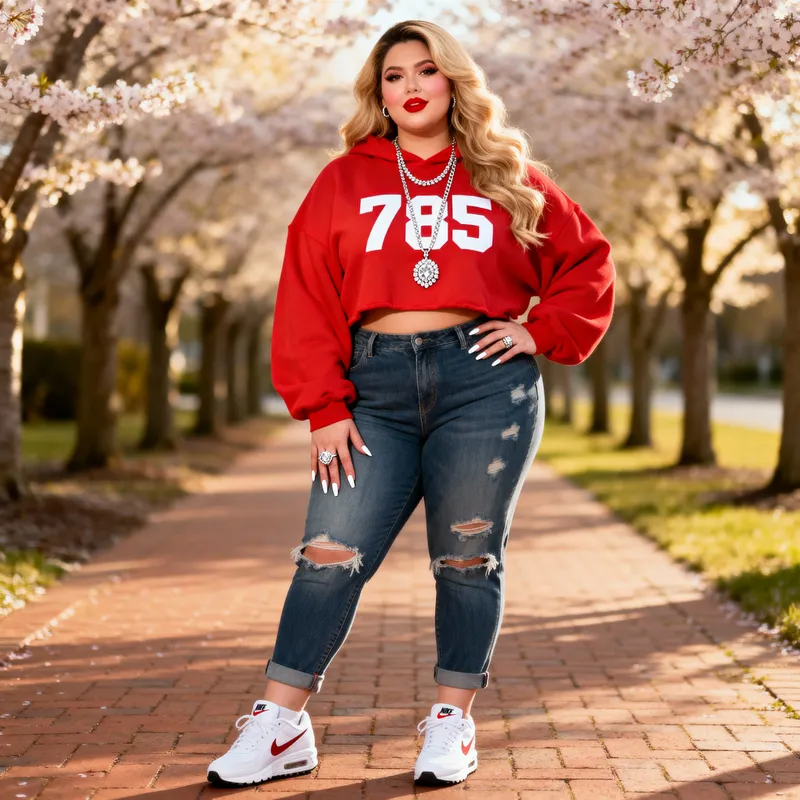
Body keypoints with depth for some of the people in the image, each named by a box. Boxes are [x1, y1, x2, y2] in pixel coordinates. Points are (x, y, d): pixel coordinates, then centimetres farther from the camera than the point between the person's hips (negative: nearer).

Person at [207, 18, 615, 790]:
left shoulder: (508, 177, 11)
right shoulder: (343, 182, 9)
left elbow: (588, 261, 15)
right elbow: (307, 299, 3)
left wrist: (539, 330, 0)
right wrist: (324, 409, -5)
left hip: (485, 384, 0)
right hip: (377, 389, 0)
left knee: (467, 559, 5)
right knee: (329, 554, -5)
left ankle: (453, 720, 17)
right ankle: (280, 726, 2)